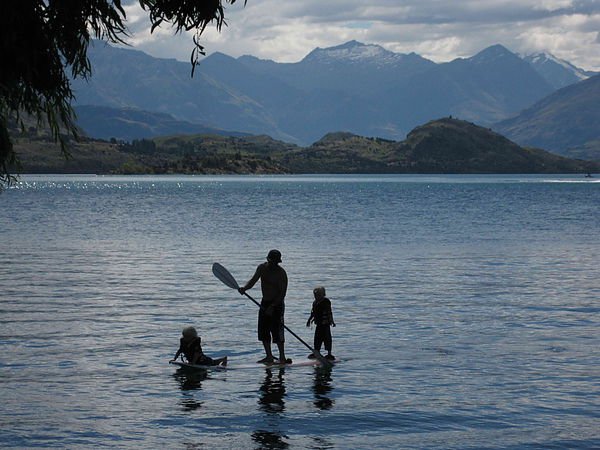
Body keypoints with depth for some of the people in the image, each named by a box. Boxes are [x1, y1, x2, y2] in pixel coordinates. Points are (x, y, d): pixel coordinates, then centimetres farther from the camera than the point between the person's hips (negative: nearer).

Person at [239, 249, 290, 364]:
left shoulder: (281, 273, -15)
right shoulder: (262, 268, 3)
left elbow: (282, 293, -18)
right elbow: (253, 280, -1)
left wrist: (272, 306, -26)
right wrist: (244, 288, -22)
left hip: (277, 304, -6)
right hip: (265, 302, 7)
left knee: (277, 332, -11)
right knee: (263, 331, 6)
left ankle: (282, 358, -6)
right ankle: (269, 357, 14)